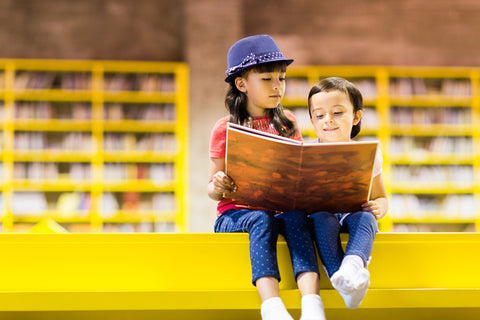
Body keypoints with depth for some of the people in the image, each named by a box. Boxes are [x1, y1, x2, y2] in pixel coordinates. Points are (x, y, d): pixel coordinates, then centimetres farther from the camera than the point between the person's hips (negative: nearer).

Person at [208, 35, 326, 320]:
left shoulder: (287, 123, 15)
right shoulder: (225, 129, 5)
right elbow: (213, 188, 7)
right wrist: (218, 187, -18)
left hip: (282, 208, 2)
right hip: (235, 213, -2)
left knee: (297, 218, -33)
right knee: (262, 221, -36)